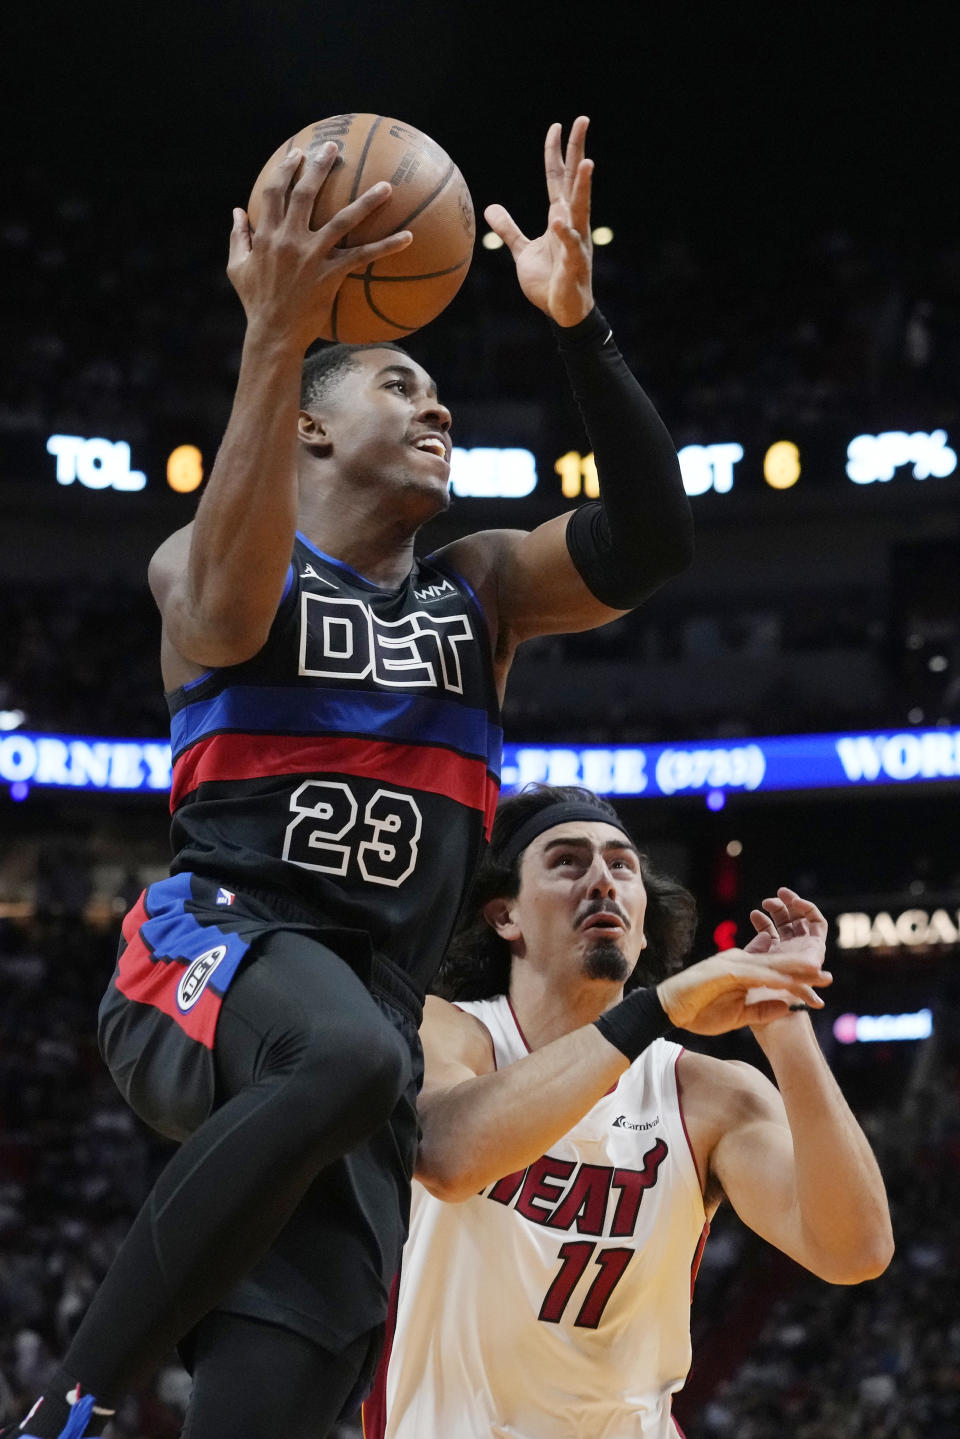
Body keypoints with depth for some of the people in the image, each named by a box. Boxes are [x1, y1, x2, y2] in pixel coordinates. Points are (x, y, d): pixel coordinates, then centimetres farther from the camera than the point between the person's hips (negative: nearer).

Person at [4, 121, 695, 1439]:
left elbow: (649, 545, 3)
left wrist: (578, 322, -9)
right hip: (210, 953, -4)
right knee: (347, 1056, -40)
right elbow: (232, 606, -18)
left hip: (370, 1006, 5)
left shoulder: (480, 589, 22)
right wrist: (278, 338, -28)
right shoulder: (199, 562, 9)